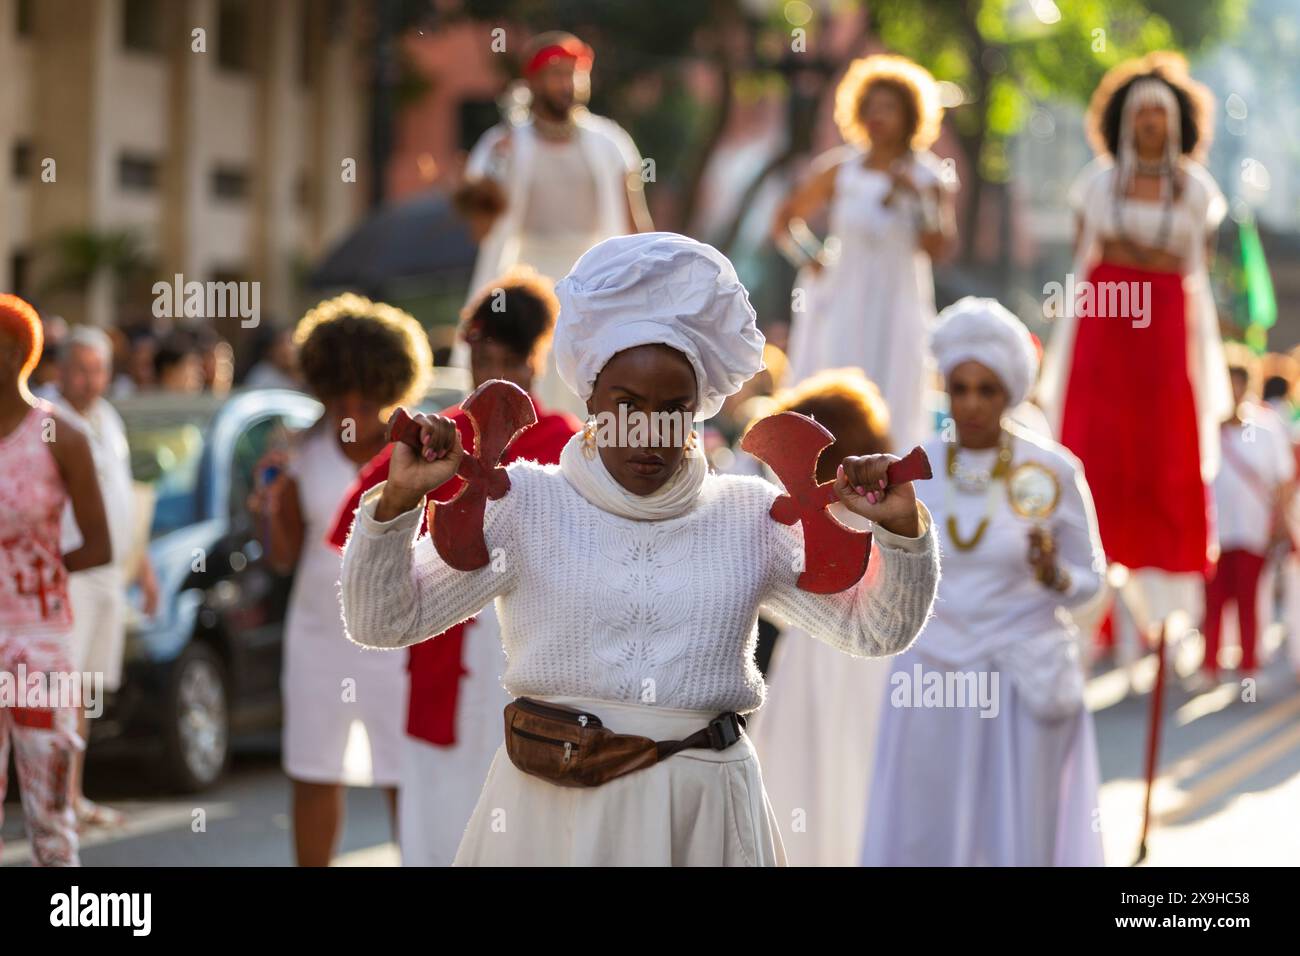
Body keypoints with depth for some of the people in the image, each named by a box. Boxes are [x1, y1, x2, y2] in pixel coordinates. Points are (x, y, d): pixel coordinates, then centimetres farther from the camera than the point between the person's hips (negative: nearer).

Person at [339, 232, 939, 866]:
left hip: (703, 813, 2)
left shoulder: (750, 515, 7)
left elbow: (874, 629, 8)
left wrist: (901, 530, -9)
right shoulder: (519, 504, 0)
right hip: (553, 809, -2)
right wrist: (398, 500, -16)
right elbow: (381, 621, -1)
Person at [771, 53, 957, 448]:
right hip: (840, 308, 1)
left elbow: (938, 248, -10)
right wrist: (808, 257, -2)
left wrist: (918, 197, -21)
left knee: (889, 417, -3)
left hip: (896, 311, -1)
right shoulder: (840, 174, 3)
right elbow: (784, 221, 14)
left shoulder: (929, 178, 1)